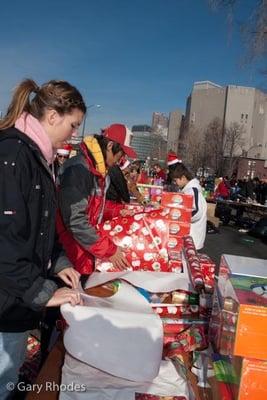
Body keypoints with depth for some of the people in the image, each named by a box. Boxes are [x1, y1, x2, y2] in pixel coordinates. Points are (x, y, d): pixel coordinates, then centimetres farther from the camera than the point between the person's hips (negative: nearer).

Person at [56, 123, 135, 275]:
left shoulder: (100, 170, 7)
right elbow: (75, 220, -25)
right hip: (71, 252, -8)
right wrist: (109, 250, -20)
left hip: (87, 248, 9)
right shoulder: (78, 169, -22)